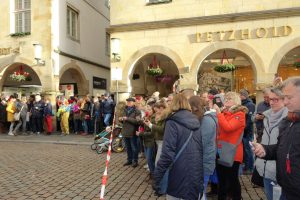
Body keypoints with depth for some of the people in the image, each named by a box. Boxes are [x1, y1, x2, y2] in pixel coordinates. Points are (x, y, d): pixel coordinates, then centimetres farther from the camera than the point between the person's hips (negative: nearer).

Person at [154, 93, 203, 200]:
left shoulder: (173, 122, -14)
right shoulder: (196, 122, 5)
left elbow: (167, 153, -20)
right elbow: (202, 149, 9)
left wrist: (157, 177, -14)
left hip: (179, 177, -5)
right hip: (197, 175, 6)